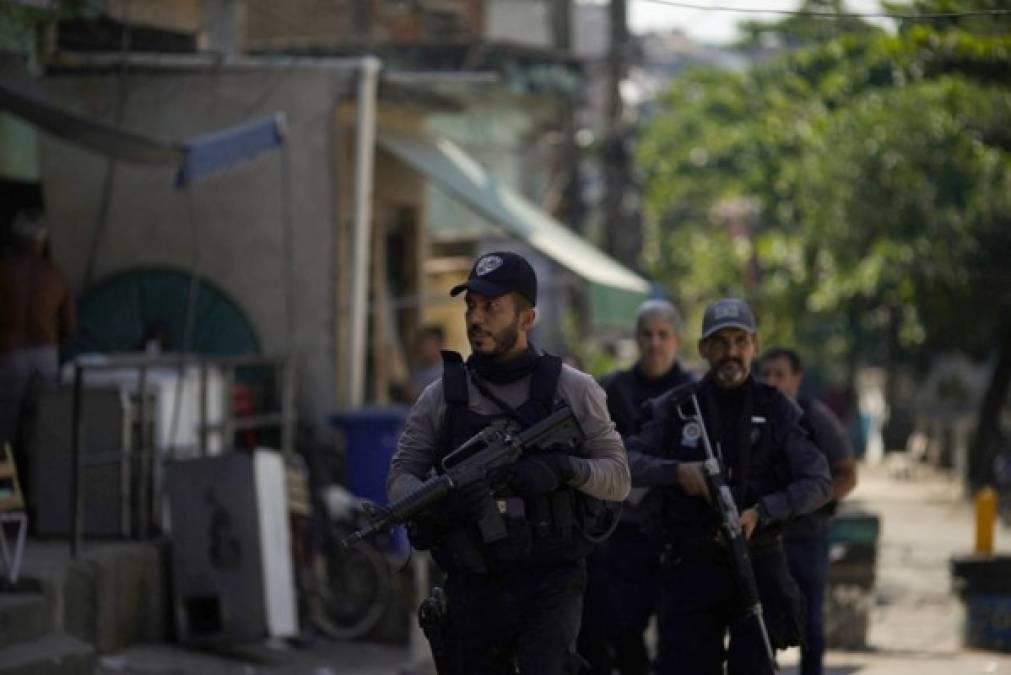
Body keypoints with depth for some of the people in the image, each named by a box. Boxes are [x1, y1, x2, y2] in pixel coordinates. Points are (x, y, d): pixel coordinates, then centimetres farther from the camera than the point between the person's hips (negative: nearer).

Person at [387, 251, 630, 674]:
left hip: (550, 581, -3)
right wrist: (435, 503, -18)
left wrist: (565, 468, -18)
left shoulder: (573, 390, 2)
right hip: (473, 588, 3)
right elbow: (400, 479, 5)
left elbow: (618, 479, 3)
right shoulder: (442, 396, 7)